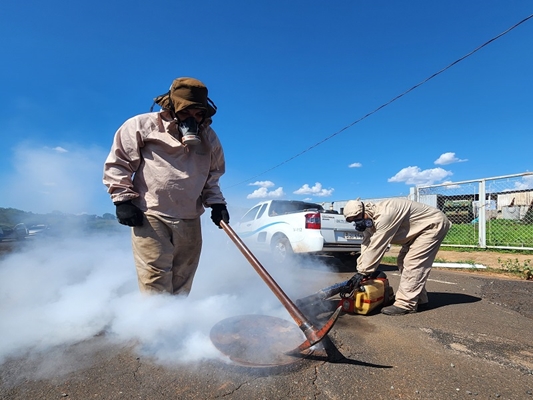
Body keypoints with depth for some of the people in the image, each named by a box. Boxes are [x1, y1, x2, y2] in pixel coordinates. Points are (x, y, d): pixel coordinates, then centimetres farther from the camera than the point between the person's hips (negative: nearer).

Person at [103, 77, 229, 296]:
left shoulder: (208, 137, 12)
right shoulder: (143, 125, 0)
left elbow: (211, 177, 20)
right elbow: (117, 163, 4)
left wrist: (216, 203, 7)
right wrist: (123, 199, -5)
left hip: (189, 222, 4)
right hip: (151, 217, -4)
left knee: (181, 287, 9)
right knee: (156, 284, -6)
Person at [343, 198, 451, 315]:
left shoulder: (384, 214, -34)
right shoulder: (369, 220, -3)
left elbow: (376, 247, -33)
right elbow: (366, 246, -6)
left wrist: (362, 272, -27)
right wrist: (361, 270, -13)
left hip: (434, 224, -10)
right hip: (418, 229, 10)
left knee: (412, 262, -17)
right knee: (403, 261, 7)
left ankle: (405, 304, -12)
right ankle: (419, 299, 16)